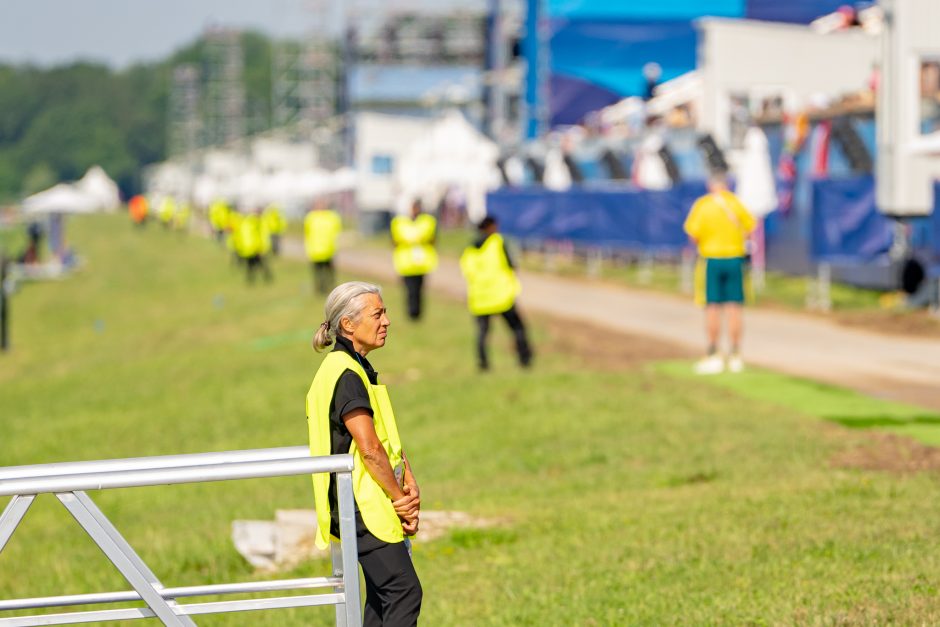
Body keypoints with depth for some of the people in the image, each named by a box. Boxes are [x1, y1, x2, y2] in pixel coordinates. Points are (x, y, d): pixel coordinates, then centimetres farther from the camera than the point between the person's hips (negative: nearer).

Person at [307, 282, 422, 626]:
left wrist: (408, 485, 1)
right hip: (362, 506, -10)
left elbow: (388, 437, 15)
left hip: (370, 507, 10)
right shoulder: (345, 373, -16)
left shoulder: (358, 369, 17)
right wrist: (400, 496, -11)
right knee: (404, 591, -13)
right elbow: (370, 449, -22)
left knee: (382, 597, 12)